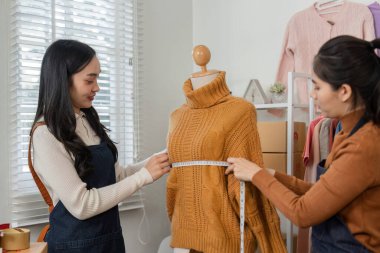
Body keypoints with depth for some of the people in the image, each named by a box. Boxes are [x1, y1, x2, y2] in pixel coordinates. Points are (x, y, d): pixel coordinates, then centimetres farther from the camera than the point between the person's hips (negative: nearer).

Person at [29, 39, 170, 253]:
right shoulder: (46, 134, -20)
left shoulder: (89, 121, 3)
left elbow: (115, 176, 7)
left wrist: (153, 163, -8)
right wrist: (144, 176, -22)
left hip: (111, 235, 7)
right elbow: (81, 205, -24)